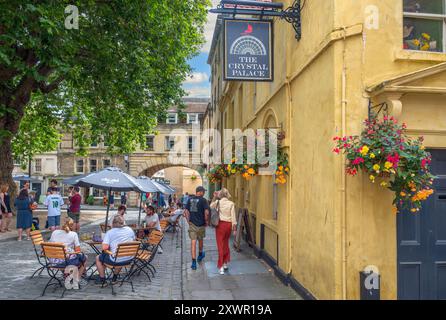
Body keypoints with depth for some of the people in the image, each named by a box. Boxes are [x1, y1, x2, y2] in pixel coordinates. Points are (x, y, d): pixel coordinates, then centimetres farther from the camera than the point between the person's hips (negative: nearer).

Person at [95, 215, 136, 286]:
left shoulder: (109, 232, -10)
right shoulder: (130, 230, 2)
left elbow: (104, 247, -19)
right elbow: (133, 242, 17)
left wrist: (110, 247, 2)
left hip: (115, 261, -5)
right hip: (128, 260, 5)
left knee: (98, 258, 21)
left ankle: (102, 279, 29)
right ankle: (115, 277, 45)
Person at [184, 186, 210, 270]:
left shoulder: (190, 199, 4)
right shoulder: (203, 200, -11)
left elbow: (186, 211, 5)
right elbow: (206, 212, -19)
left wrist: (188, 220, 12)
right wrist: (206, 221, -5)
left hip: (192, 224, 3)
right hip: (201, 224, -2)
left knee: (193, 242, 1)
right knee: (200, 240, 20)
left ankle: (194, 262, -2)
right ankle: (200, 255, 43)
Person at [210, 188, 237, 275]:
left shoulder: (217, 202, -7)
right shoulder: (231, 204, -6)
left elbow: (211, 206, 13)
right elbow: (233, 216, -4)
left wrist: (214, 198, 10)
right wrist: (234, 228, 2)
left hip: (220, 224, -1)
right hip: (228, 224, 2)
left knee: (220, 245, 3)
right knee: (226, 244, 19)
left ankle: (221, 267, 1)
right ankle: (225, 263, 27)